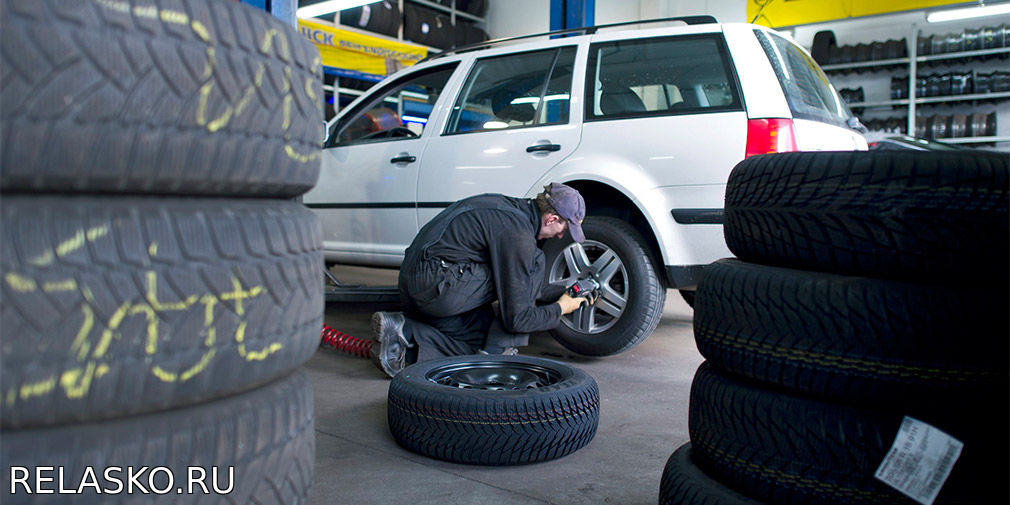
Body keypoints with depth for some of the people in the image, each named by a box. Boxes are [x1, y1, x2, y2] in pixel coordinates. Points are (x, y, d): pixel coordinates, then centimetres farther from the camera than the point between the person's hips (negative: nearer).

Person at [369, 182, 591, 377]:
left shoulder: (511, 207, 14)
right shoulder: (517, 234, -16)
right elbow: (516, 318, -13)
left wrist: (564, 292, 24)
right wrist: (559, 309, 3)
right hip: (436, 284, -10)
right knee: (533, 263, -5)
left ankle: (404, 330, 5)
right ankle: (496, 352, 0)